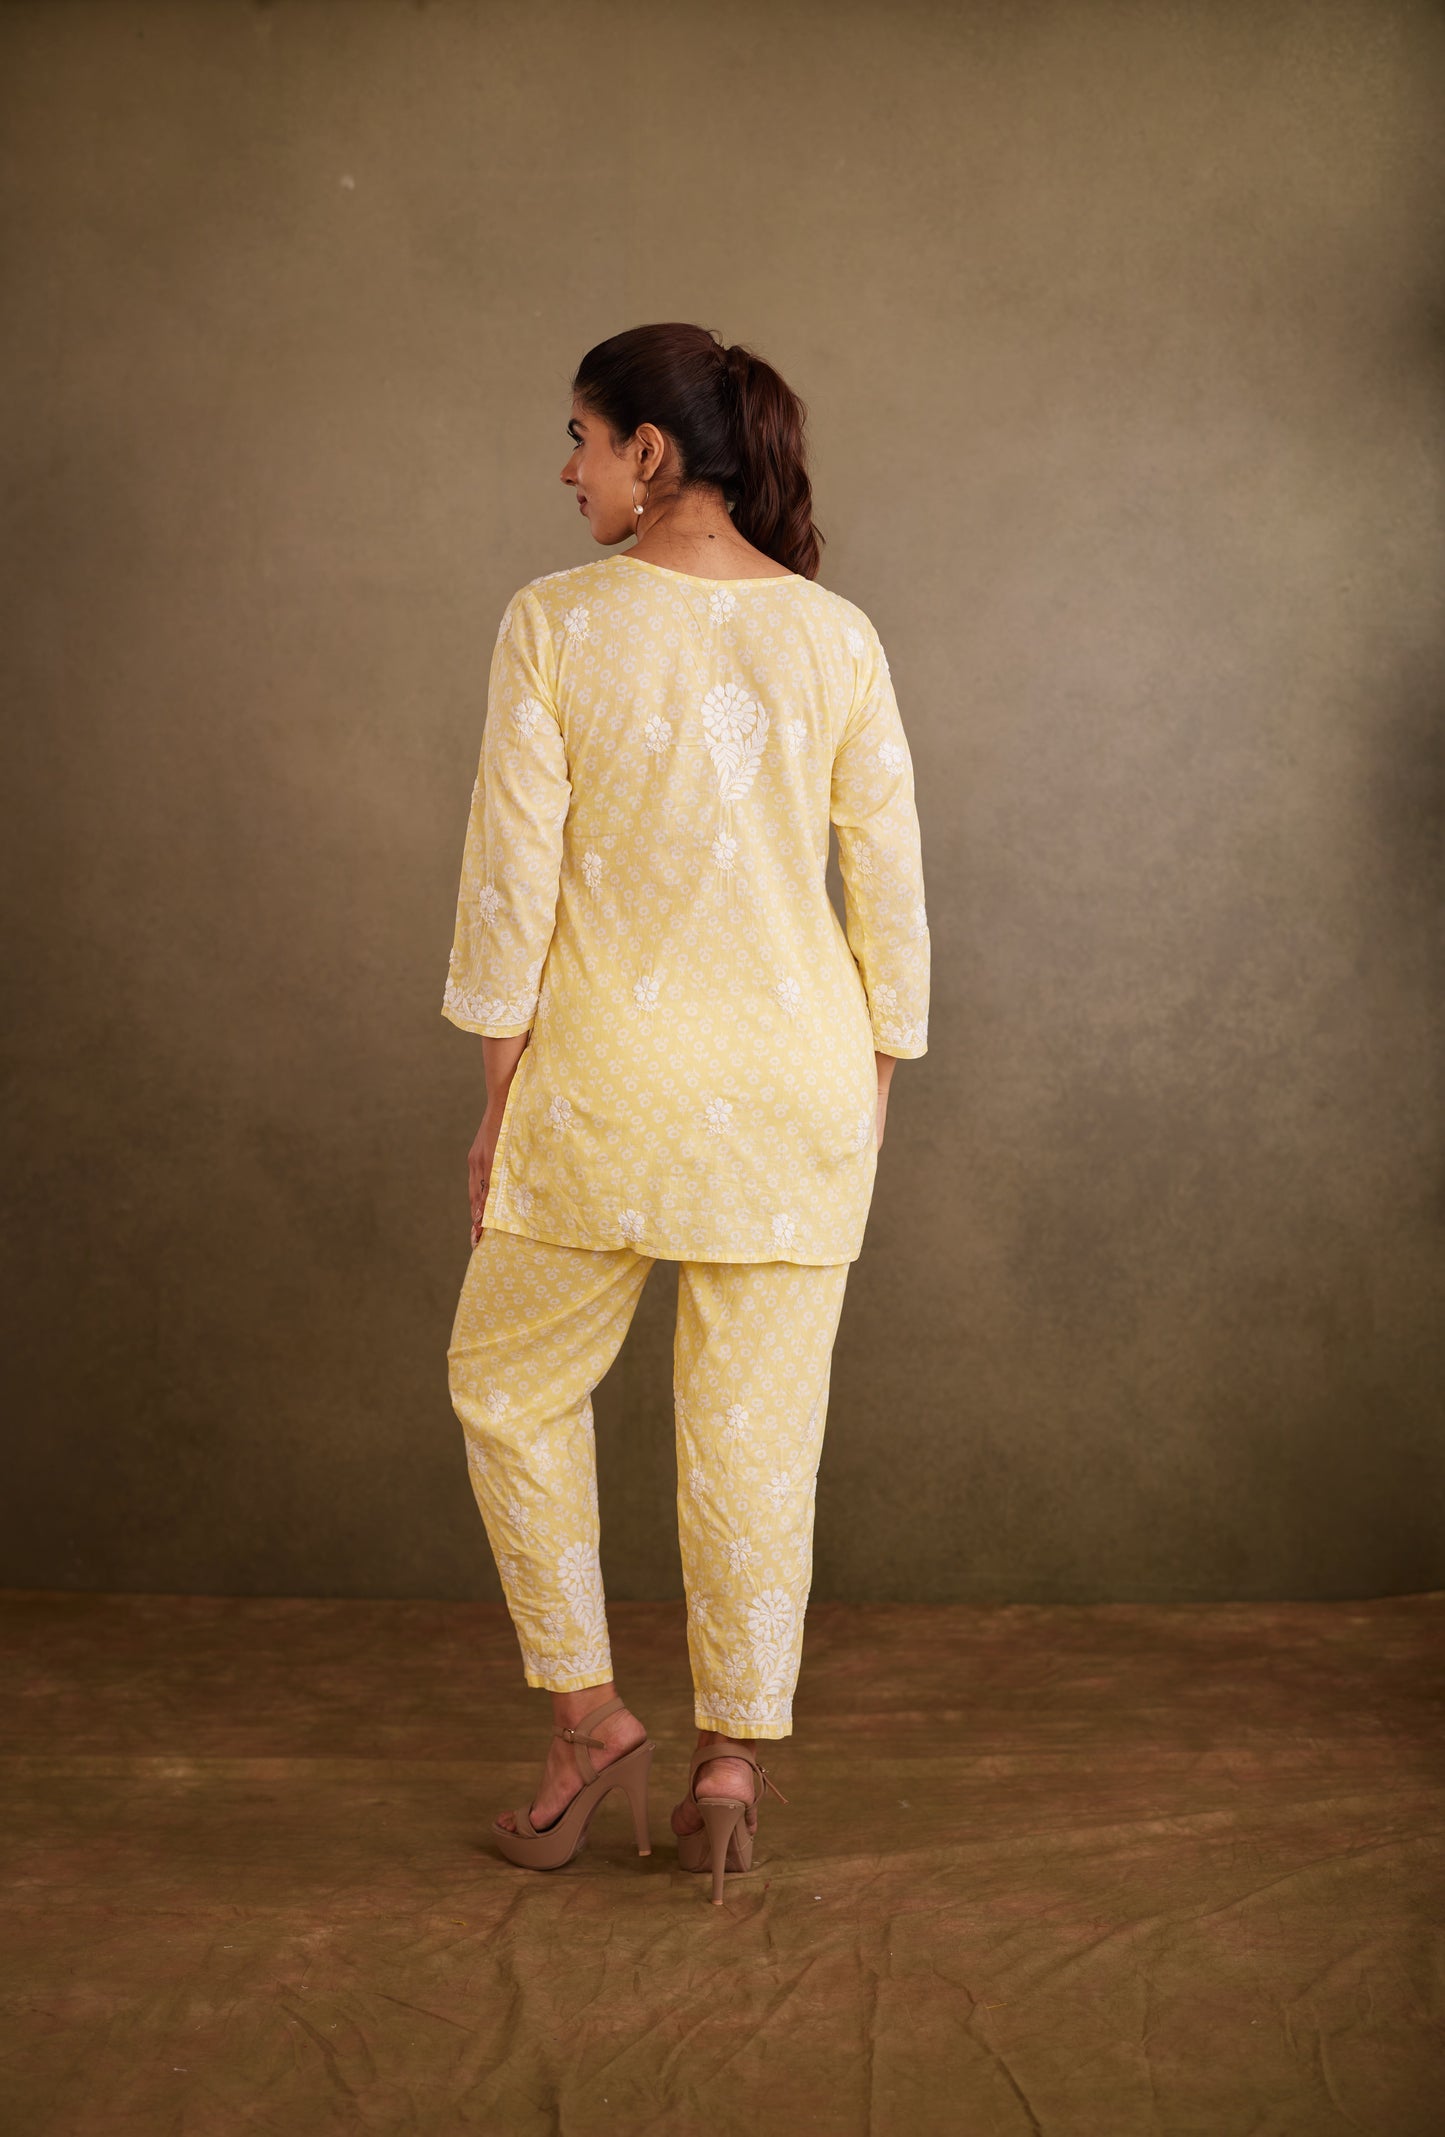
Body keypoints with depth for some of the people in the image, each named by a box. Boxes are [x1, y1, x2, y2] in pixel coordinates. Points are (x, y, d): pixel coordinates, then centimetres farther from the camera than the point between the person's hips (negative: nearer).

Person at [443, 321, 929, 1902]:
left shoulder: (555, 622, -8)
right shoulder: (837, 636, 1)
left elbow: (512, 878, -8)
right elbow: (890, 884, 2)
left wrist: (499, 1100, 0)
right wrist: (874, 1094, 11)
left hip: (610, 1075, -2)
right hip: (794, 1085, 3)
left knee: (512, 1378, 18)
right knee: (757, 1422, 9)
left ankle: (585, 1709, 16)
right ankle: (734, 1761, 16)